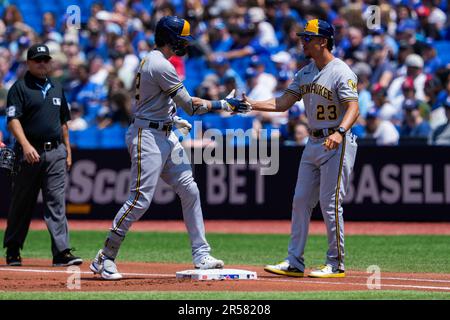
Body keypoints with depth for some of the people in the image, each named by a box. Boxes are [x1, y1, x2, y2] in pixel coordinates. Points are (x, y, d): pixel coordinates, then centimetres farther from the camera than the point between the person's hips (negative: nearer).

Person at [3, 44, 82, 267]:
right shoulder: (20, 88, -2)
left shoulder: (56, 89, 17)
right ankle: (12, 250, 17)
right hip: (30, 152, -4)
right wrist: (26, 145, -25)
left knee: (57, 202, -5)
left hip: (56, 152, 4)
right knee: (22, 204, 5)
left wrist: (67, 150, 17)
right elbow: (13, 120, -12)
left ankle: (61, 251, -11)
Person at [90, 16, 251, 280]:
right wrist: (224, 105, -8)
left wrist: (174, 119, 22)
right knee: (141, 198, -11)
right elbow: (191, 106, -16)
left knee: (189, 190, 5)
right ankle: (105, 258, -3)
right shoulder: (161, 66, -17)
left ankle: (201, 255, 6)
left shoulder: (152, 61, 14)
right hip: (148, 136, -11)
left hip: (166, 136, 11)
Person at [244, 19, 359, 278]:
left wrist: (339, 132, -41)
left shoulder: (341, 72, -13)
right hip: (314, 143, 9)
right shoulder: (305, 73, 12)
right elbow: (284, 102, 10)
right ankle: (294, 262, 11)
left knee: (330, 204, -7)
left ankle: (336, 264, 2)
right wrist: (251, 104, -2)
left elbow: (353, 109, -23)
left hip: (337, 143, -8)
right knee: (301, 201, 7)